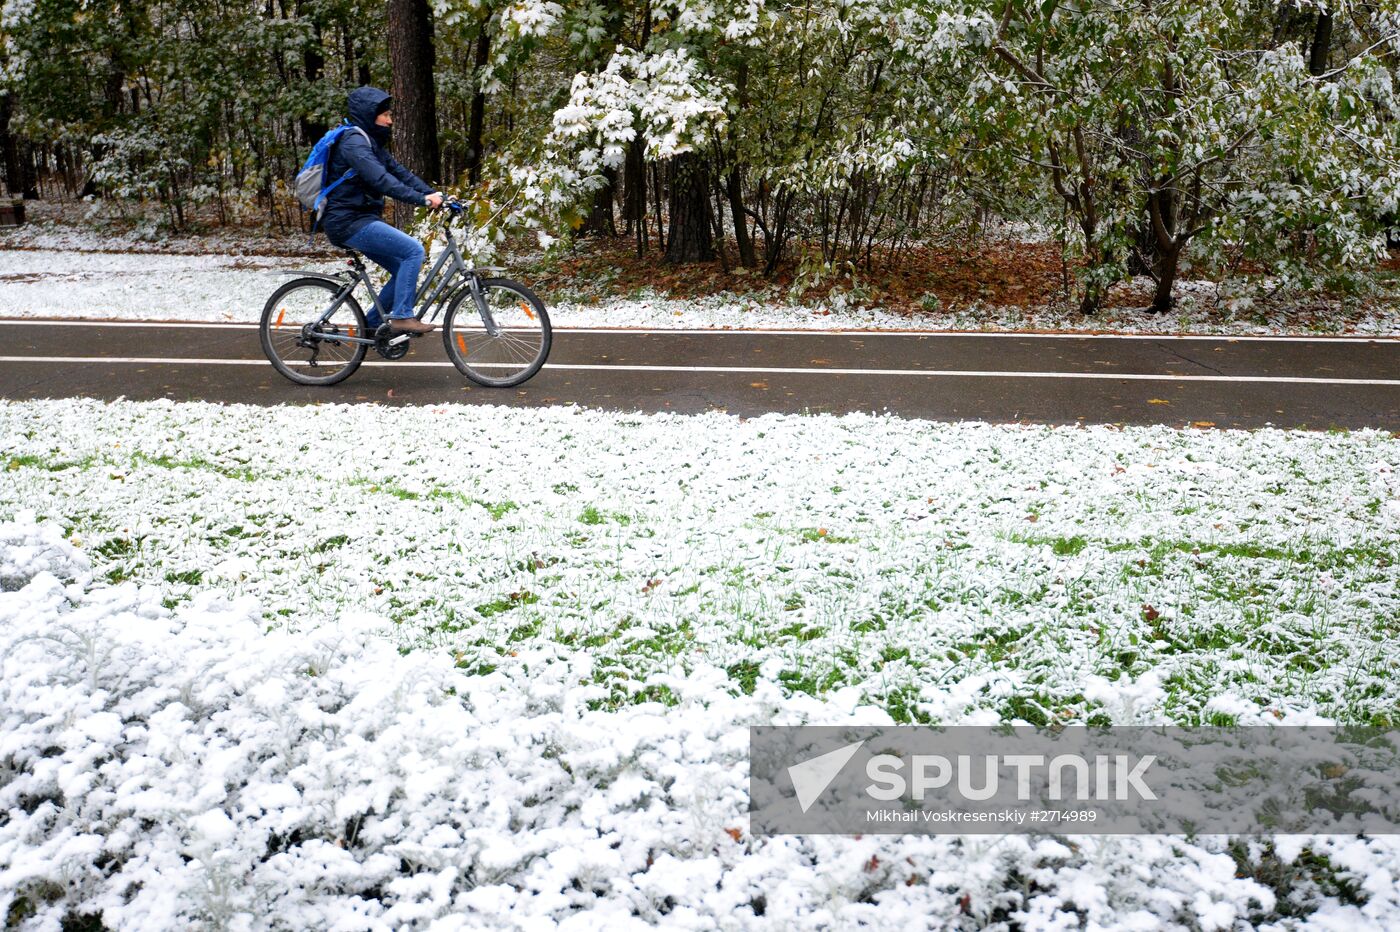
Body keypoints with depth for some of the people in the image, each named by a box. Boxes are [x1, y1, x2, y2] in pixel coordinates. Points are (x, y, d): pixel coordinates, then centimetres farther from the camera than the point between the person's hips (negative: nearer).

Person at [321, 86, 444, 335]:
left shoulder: (372, 142, 17)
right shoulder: (354, 141, -15)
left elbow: (399, 172, 9)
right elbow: (381, 180, -28)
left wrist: (434, 194, -4)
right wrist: (422, 199, -33)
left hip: (360, 219, 10)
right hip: (349, 221, -10)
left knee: (404, 269, 7)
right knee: (413, 250, -18)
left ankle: (371, 324, 15)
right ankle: (402, 316, -14)